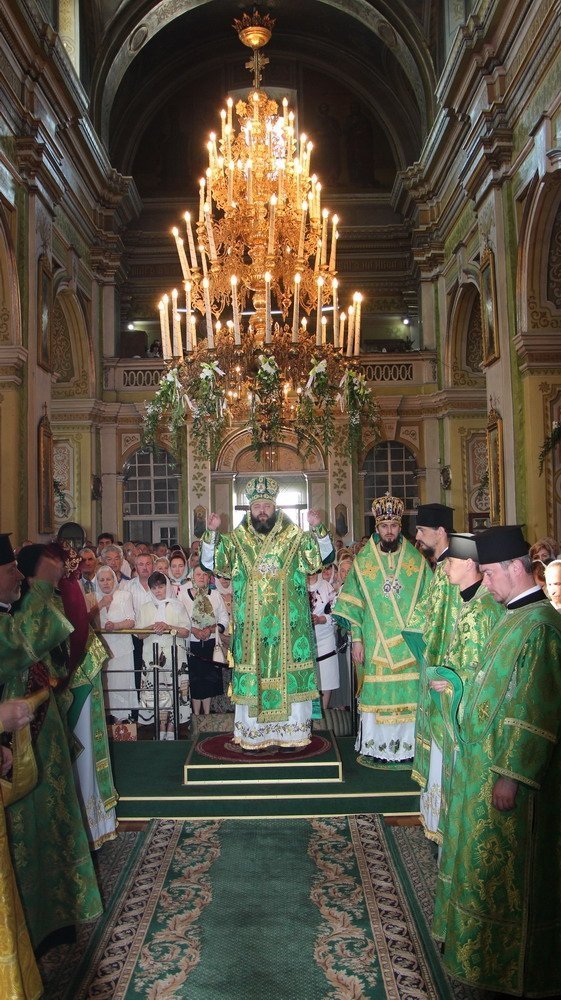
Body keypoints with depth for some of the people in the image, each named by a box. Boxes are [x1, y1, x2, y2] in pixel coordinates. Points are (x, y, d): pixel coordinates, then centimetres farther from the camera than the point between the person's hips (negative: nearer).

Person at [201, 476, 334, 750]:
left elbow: (326, 556, -5)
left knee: (289, 678, 2)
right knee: (251, 677, 4)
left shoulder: (295, 538, 2)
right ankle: (252, 735, 14)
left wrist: (317, 529, -22)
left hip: (288, 627, -1)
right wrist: (211, 533, -17)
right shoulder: (236, 540, 5)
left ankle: (288, 732, 14)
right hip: (251, 628, 1)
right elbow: (209, 563, -1)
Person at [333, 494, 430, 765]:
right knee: (376, 693, 3)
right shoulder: (362, 562, 3)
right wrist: (356, 639, -3)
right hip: (375, 645, 0)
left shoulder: (417, 560, 5)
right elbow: (352, 604, 3)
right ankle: (374, 747, 14)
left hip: (410, 643, 1)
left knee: (409, 694, 2)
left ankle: (408, 746, 14)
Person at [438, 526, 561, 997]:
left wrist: (510, 774, -23)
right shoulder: (515, 618, 8)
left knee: (506, 870, 5)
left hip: (511, 767, -10)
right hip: (485, 761, 10)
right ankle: (486, 951, 37)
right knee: (488, 860, 21)